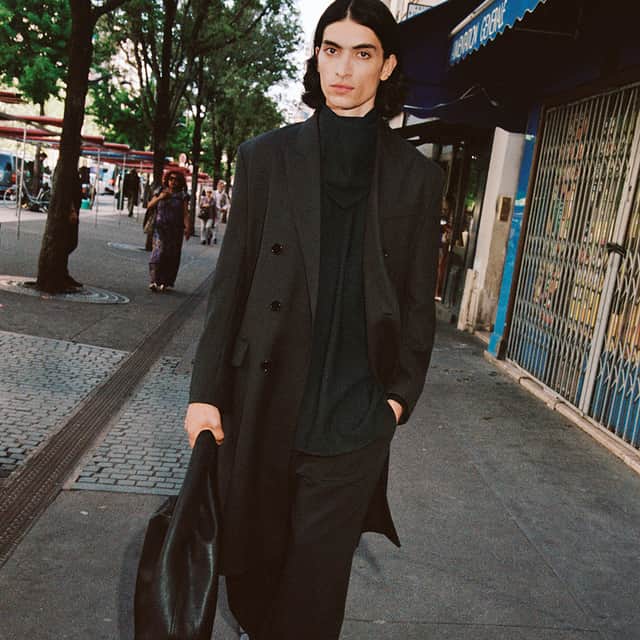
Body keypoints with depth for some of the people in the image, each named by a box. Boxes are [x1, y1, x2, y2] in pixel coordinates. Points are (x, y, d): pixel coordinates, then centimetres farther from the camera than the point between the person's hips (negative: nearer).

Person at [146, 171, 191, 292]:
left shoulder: (182, 195, 3)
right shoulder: (160, 192, 10)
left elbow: (185, 213, -3)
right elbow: (150, 205, 6)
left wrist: (188, 228, -15)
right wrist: (159, 198, -10)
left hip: (175, 231, 0)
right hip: (160, 228, 0)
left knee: (172, 257, 2)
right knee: (158, 252, -11)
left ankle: (166, 282, 10)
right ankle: (154, 281, -13)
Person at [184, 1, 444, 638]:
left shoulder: (416, 176, 4)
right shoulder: (266, 156, 3)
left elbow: (419, 299, 8)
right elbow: (231, 279, 2)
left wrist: (402, 392, 2)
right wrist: (204, 391, -1)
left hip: (354, 416, 0)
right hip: (263, 400, 1)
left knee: (316, 579, 7)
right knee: (253, 555, 15)